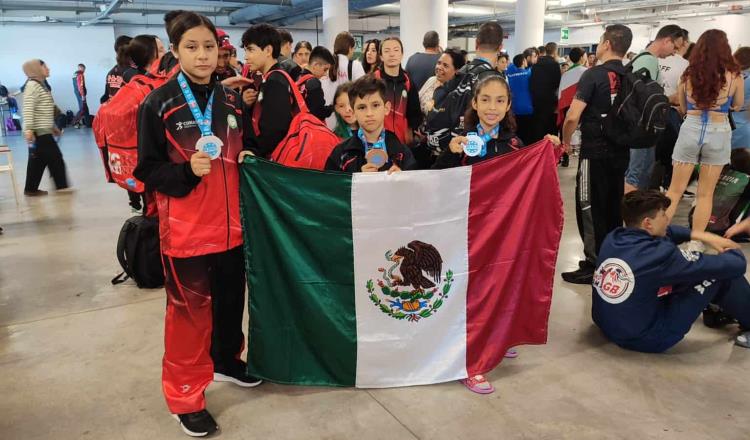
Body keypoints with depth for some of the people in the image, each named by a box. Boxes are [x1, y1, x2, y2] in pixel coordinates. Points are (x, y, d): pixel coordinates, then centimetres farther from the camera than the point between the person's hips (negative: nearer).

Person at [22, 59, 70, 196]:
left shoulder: (41, 84, 18)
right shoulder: (32, 85, -12)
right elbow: (28, 109, -21)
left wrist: (52, 126, 27)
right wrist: (28, 129, -28)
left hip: (43, 131, 10)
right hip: (39, 131, -10)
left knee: (38, 160, 10)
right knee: (55, 158, -5)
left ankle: (31, 189, 15)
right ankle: (61, 186, 2)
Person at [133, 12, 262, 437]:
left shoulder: (233, 100, 6)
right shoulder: (158, 104, -7)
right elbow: (148, 171, -7)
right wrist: (187, 170, -22)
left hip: (230, 223, 5)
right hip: (185, 228, -5)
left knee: (231, 299, 18)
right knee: (189, 310, 4)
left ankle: (226, 359, 42)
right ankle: (185, 394, 21)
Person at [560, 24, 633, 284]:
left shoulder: (594, 74, -14)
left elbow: (573, 117, -19)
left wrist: (566, 140, -2)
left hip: (595, 152, -7)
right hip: (620, 151, 7)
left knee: (590, 209, 2)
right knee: (613, 208, 15)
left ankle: (593, 267, 6)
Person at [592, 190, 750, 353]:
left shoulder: (613, 238, -5)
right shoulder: (660, 255, -26)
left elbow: (661, 232, 18)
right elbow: (735, 265, -14)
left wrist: (701, 235, 12)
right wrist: (734, 251, 8)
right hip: (645, 339, -7)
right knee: (723, 272, -1)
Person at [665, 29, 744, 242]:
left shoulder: (688, 74, -2)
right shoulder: (733, 76, -7)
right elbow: (738, 106, 11)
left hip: (690, 129, 1)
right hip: (718, 133, -1)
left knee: (675, 189, 11)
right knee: (705, 194, 9)